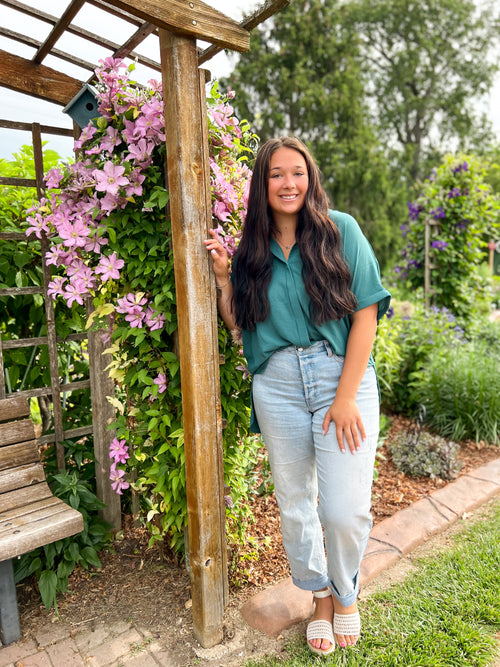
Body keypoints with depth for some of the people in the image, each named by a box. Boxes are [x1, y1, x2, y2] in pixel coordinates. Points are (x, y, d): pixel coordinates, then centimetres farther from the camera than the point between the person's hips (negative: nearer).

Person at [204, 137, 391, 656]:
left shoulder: (340, 230, -1)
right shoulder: (252, 248, 9)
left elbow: (366, 311, -6)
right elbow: (236, 322, 13)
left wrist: (346, 396, -11)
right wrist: (222, 276, -2)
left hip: (343, 378, -2)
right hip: (277, 385, 3)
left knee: (345, 510, -3)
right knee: (294, 504, 12)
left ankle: (346, 595, 30)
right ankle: (319, 596, 39)